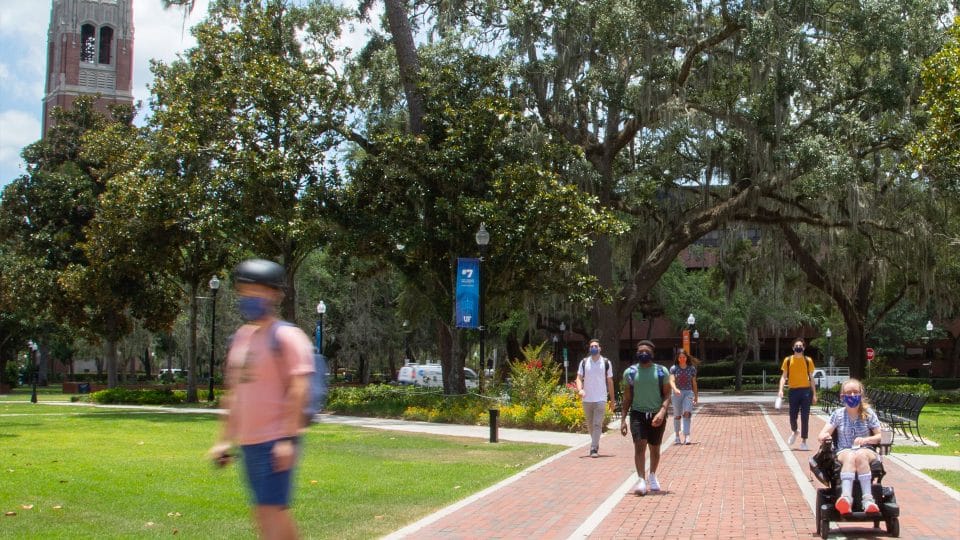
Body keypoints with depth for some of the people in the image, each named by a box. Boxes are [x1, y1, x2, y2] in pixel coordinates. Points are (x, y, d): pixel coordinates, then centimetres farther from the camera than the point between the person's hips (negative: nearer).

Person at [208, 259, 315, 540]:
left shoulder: (286, 337, -10)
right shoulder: (241, 337, 15)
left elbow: (298, 390, -16)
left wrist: (287, 439, -21)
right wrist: (225, 439, 19)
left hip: (276, 441, -9)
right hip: (248, 441, 9)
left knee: (272, 510, -8)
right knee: (263, 513, 13)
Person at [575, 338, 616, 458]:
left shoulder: (606, 363, 2)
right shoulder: (584, 362, 4)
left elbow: (610, 382, 7)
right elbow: (579, 378, 2)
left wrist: (612, 400, 8)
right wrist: (580, 389, -20)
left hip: (601, 399, -2)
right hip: (587, 399, 2)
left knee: (597, 424, -11)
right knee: (590, 425, 12)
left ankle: (594, 449, -13)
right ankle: (596, 443, 32)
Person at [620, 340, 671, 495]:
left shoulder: (662, 371, 0)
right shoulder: (630, 372, 3)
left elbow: (667, 395, -1)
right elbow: (627, 398, 8)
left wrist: (662, 412, -18)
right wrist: (623, 419, 3)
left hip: (657, 415, 1)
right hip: (638, 413, -1)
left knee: (655, 448, 12)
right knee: (639, 445, -17)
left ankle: (652, 476, 33)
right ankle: (641, 480, -19)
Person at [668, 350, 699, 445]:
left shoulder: (692, 368, 4)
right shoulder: (674, 368, -1)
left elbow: (694, 383, 11)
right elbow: (672, 381, -12)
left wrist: (696, 395, 15)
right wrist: (675, 389, -31)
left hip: (688, 392, 0)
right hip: (676, 393, 0)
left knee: (687, 414, -17)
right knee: (677, 416, 8)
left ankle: (686, 437, -23)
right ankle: (676, 436, 23)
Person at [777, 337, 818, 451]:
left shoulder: (808, 360, 4)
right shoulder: (788, 360, 3)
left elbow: (811, 378, 8)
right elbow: (784, 376, 3)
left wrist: (814, 394, 5)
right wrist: (781, 390, -11)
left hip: (806, 391, 0)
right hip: (793, 391, 0)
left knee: (805, 417, -1)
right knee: (792, 416, 3)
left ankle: (803, 441, 7)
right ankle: (794, 432, 35)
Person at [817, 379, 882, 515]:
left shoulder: (868, 413, 8)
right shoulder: (838, 414, 9)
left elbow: (880, 436, 5)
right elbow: (822, 435, 4)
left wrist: (866, 440, -15)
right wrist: (825, 436, -21)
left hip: (867, 451, 0)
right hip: (844, 452, 0)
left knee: (860, 455, -37)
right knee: (850, 456, -37)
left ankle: (868, 498, -47)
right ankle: (846, 497, -59)